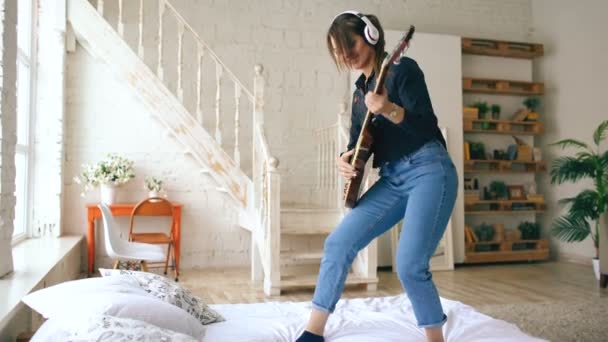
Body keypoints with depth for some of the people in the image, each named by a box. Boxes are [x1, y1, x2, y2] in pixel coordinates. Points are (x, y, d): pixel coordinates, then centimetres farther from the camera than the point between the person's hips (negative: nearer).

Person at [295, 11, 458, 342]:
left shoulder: (402, 69, -5)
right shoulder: (360, 88, 16)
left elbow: (427, 126, -14)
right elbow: (360, 139, 17)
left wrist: (389, 110, -31)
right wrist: (346, 159, -5)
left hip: (429, 171, -7)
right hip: (392, 178, 7)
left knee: (409, 266, -15)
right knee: (338, 243, -2)